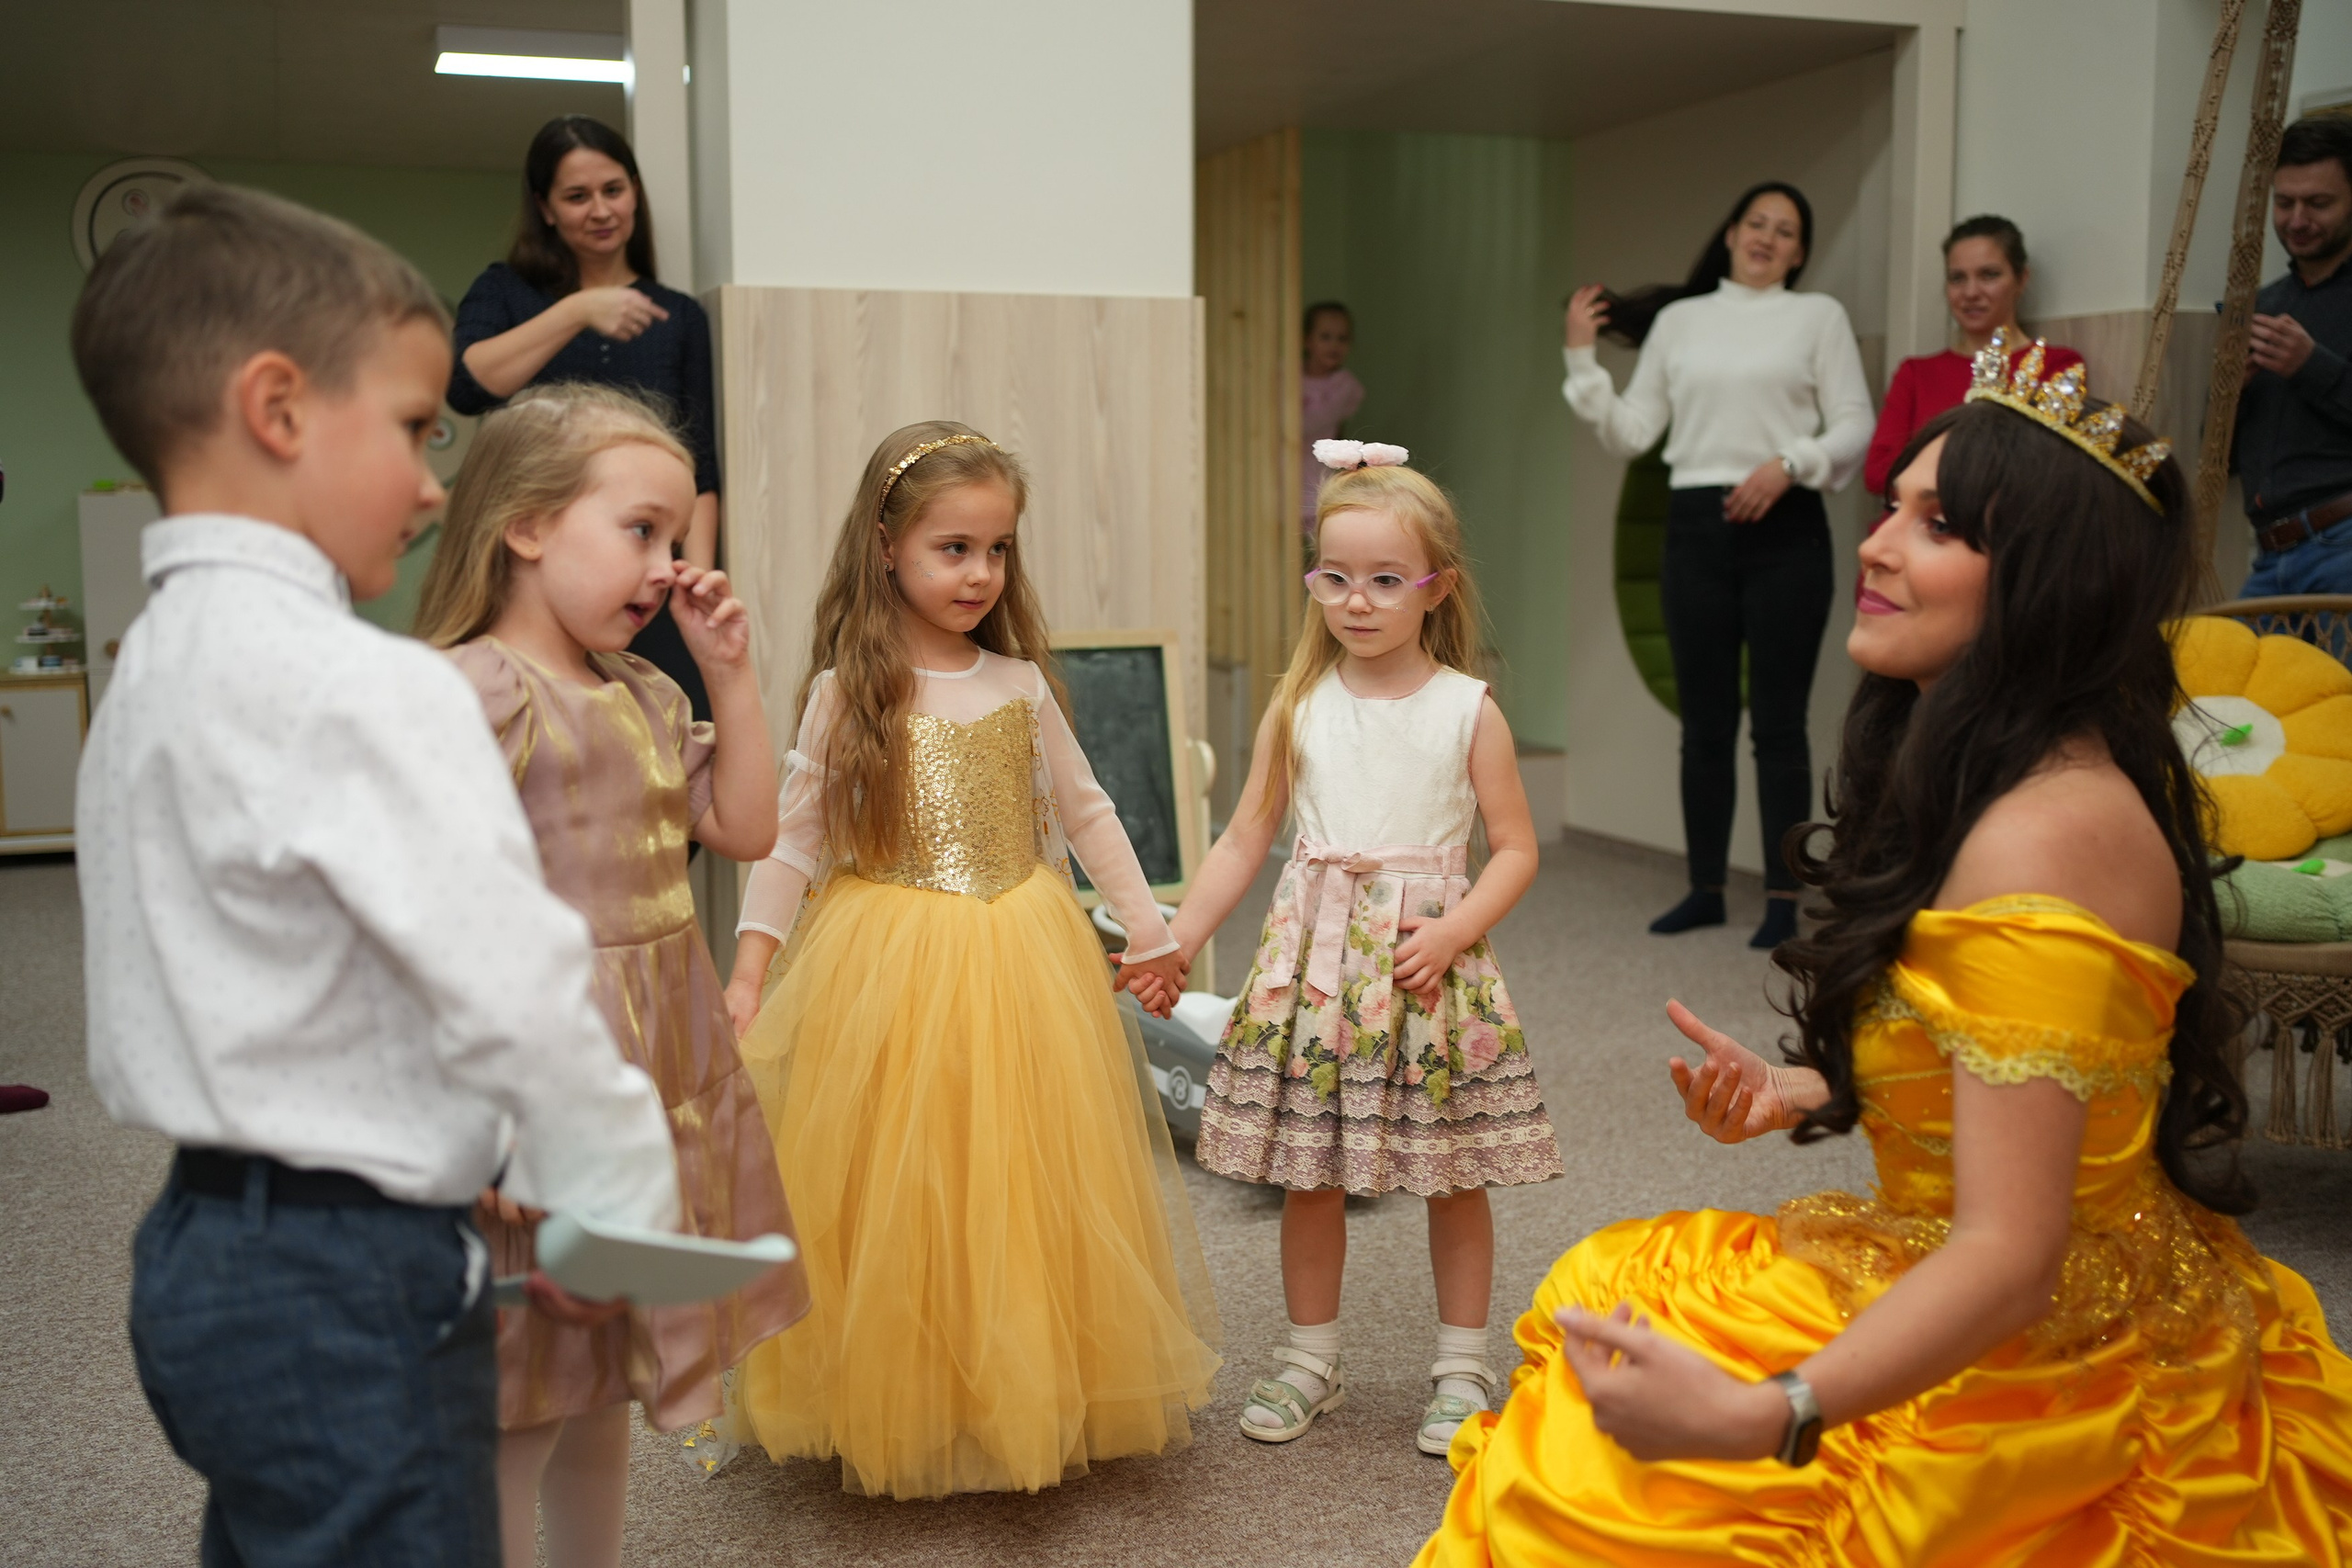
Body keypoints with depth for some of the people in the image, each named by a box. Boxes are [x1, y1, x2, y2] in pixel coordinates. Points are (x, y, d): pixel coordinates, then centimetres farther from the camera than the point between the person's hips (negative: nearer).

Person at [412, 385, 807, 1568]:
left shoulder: (648, 697, 10)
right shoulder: (475, 690, -16)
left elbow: (746, 829, 15)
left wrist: (730, 672, 7)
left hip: (661, 1072, 8)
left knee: (606, 1378, 21)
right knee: (520, 1402, 4)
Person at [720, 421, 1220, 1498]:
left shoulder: (1020, 686, 5)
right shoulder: (847, 691, -2)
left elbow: (1085, 813, 14)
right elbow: (792, 836, -2)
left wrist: (1149, 933, 15)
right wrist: (748, 968, -9)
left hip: (1023, 968, 3)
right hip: (886, 972, -2)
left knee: (1025, 1193, 8)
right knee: (898, 1201, 4)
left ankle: (1035, 1406, 24)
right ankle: (899, 1414, 21)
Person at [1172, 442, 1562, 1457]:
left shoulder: (1467, 709, -3)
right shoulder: (1298, 705, 3)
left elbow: (1516, 849, -1)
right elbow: (1245, 840, 6)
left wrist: (1452, 931, -16)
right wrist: (1175, 943, 0)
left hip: (1428, 953, -2)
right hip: (1313, 956, 2)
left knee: (1455, 1175, 7)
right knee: (1307, 1173, 9)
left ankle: (1462, 1367, 24)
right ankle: (1312, 1355, 27)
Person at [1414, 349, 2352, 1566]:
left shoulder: (2047, 836, -26)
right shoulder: (2062, 780, 5)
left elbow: (2010, 1257, -30)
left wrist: (1757, 1418, -41)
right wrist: (1808, 1094, 1)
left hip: (2055, 1377, -9)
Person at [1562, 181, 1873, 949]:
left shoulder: (1818, 316, 7)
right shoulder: (1679, 319, 14)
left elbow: (1855, 426, 0)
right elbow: (1631, 433, 9)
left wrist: (1789, 463, -16)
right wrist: (1582, 358, 1)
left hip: (1784, 532, -2)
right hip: (1695, 528, 3)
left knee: (1778, 720, -2)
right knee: (1705, 721, 6)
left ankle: (1782, 899, 4)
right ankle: (1705, 889, 15)